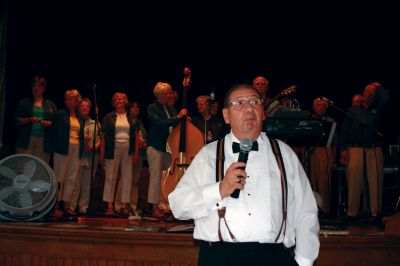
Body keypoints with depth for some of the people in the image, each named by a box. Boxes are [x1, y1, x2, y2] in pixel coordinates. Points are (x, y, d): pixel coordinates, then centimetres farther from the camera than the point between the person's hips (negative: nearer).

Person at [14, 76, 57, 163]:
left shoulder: (50, 105, 15)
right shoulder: (24, 103, 11)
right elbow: (16, 120, 4)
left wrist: (50, 123, -8)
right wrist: (29, 120, -12)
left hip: (44, 141, 1)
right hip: (26, 140, -1)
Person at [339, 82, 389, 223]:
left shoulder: (377, 110, 16)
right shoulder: (352, 111, 16)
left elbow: (385, 97, -2)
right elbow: (344, 131, 10)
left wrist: (378, 86, 16)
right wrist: (343, 149, 0)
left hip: (374, 150, 1)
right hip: (355, 149, -1)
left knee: (376, 181, -4)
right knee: (354, 181, -8)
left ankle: (376, 213, 0)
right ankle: (352, 213, -5)